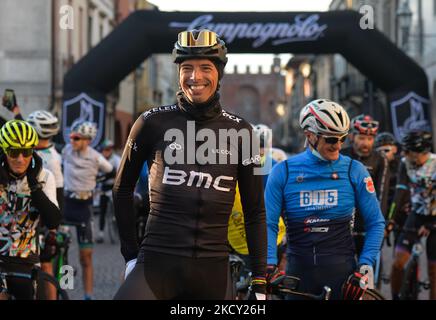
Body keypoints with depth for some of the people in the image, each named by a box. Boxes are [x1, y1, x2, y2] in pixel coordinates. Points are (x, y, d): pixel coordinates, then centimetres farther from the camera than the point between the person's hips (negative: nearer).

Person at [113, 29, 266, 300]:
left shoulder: (239, 131, 4)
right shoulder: (153, 122, 1)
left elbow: (255, 211, 8)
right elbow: (123, 189, 12)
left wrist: (260, 282, 4)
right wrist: (131, 254, 7)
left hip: (213, 268, 2)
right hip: (158, 262, -2)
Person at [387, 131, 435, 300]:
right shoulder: (405, 164, -9)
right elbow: (400, 193, -17)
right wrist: (390, 221, -28)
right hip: (417, 215, 2)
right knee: (399, 263, -11)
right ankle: (395, 297, 9)